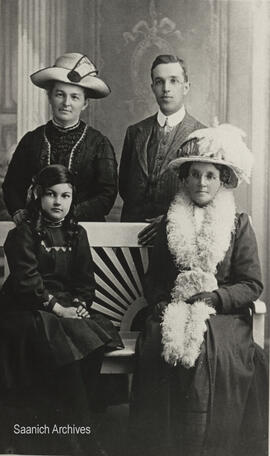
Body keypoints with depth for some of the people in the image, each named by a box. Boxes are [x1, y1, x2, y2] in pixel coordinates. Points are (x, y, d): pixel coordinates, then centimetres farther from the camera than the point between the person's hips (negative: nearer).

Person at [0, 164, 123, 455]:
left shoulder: (76, 234, 16)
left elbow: (86, 280, 14)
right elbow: (26, 280, -10)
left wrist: (79, 305, -6)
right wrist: (57, 309, -17)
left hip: (68, 308, 5)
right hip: (27, 309, -5)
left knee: (93, 343, -26)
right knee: (61, 345, -32)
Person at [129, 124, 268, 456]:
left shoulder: (239, 225, 7)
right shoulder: (169, 224, 15)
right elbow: (153, 279, 17)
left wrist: (213, 298, -12)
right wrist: (164, 304, -2)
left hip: (224, 314, -2)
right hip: (172, 310, 2)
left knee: (210, 351, -33)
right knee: (157, 347, -28)